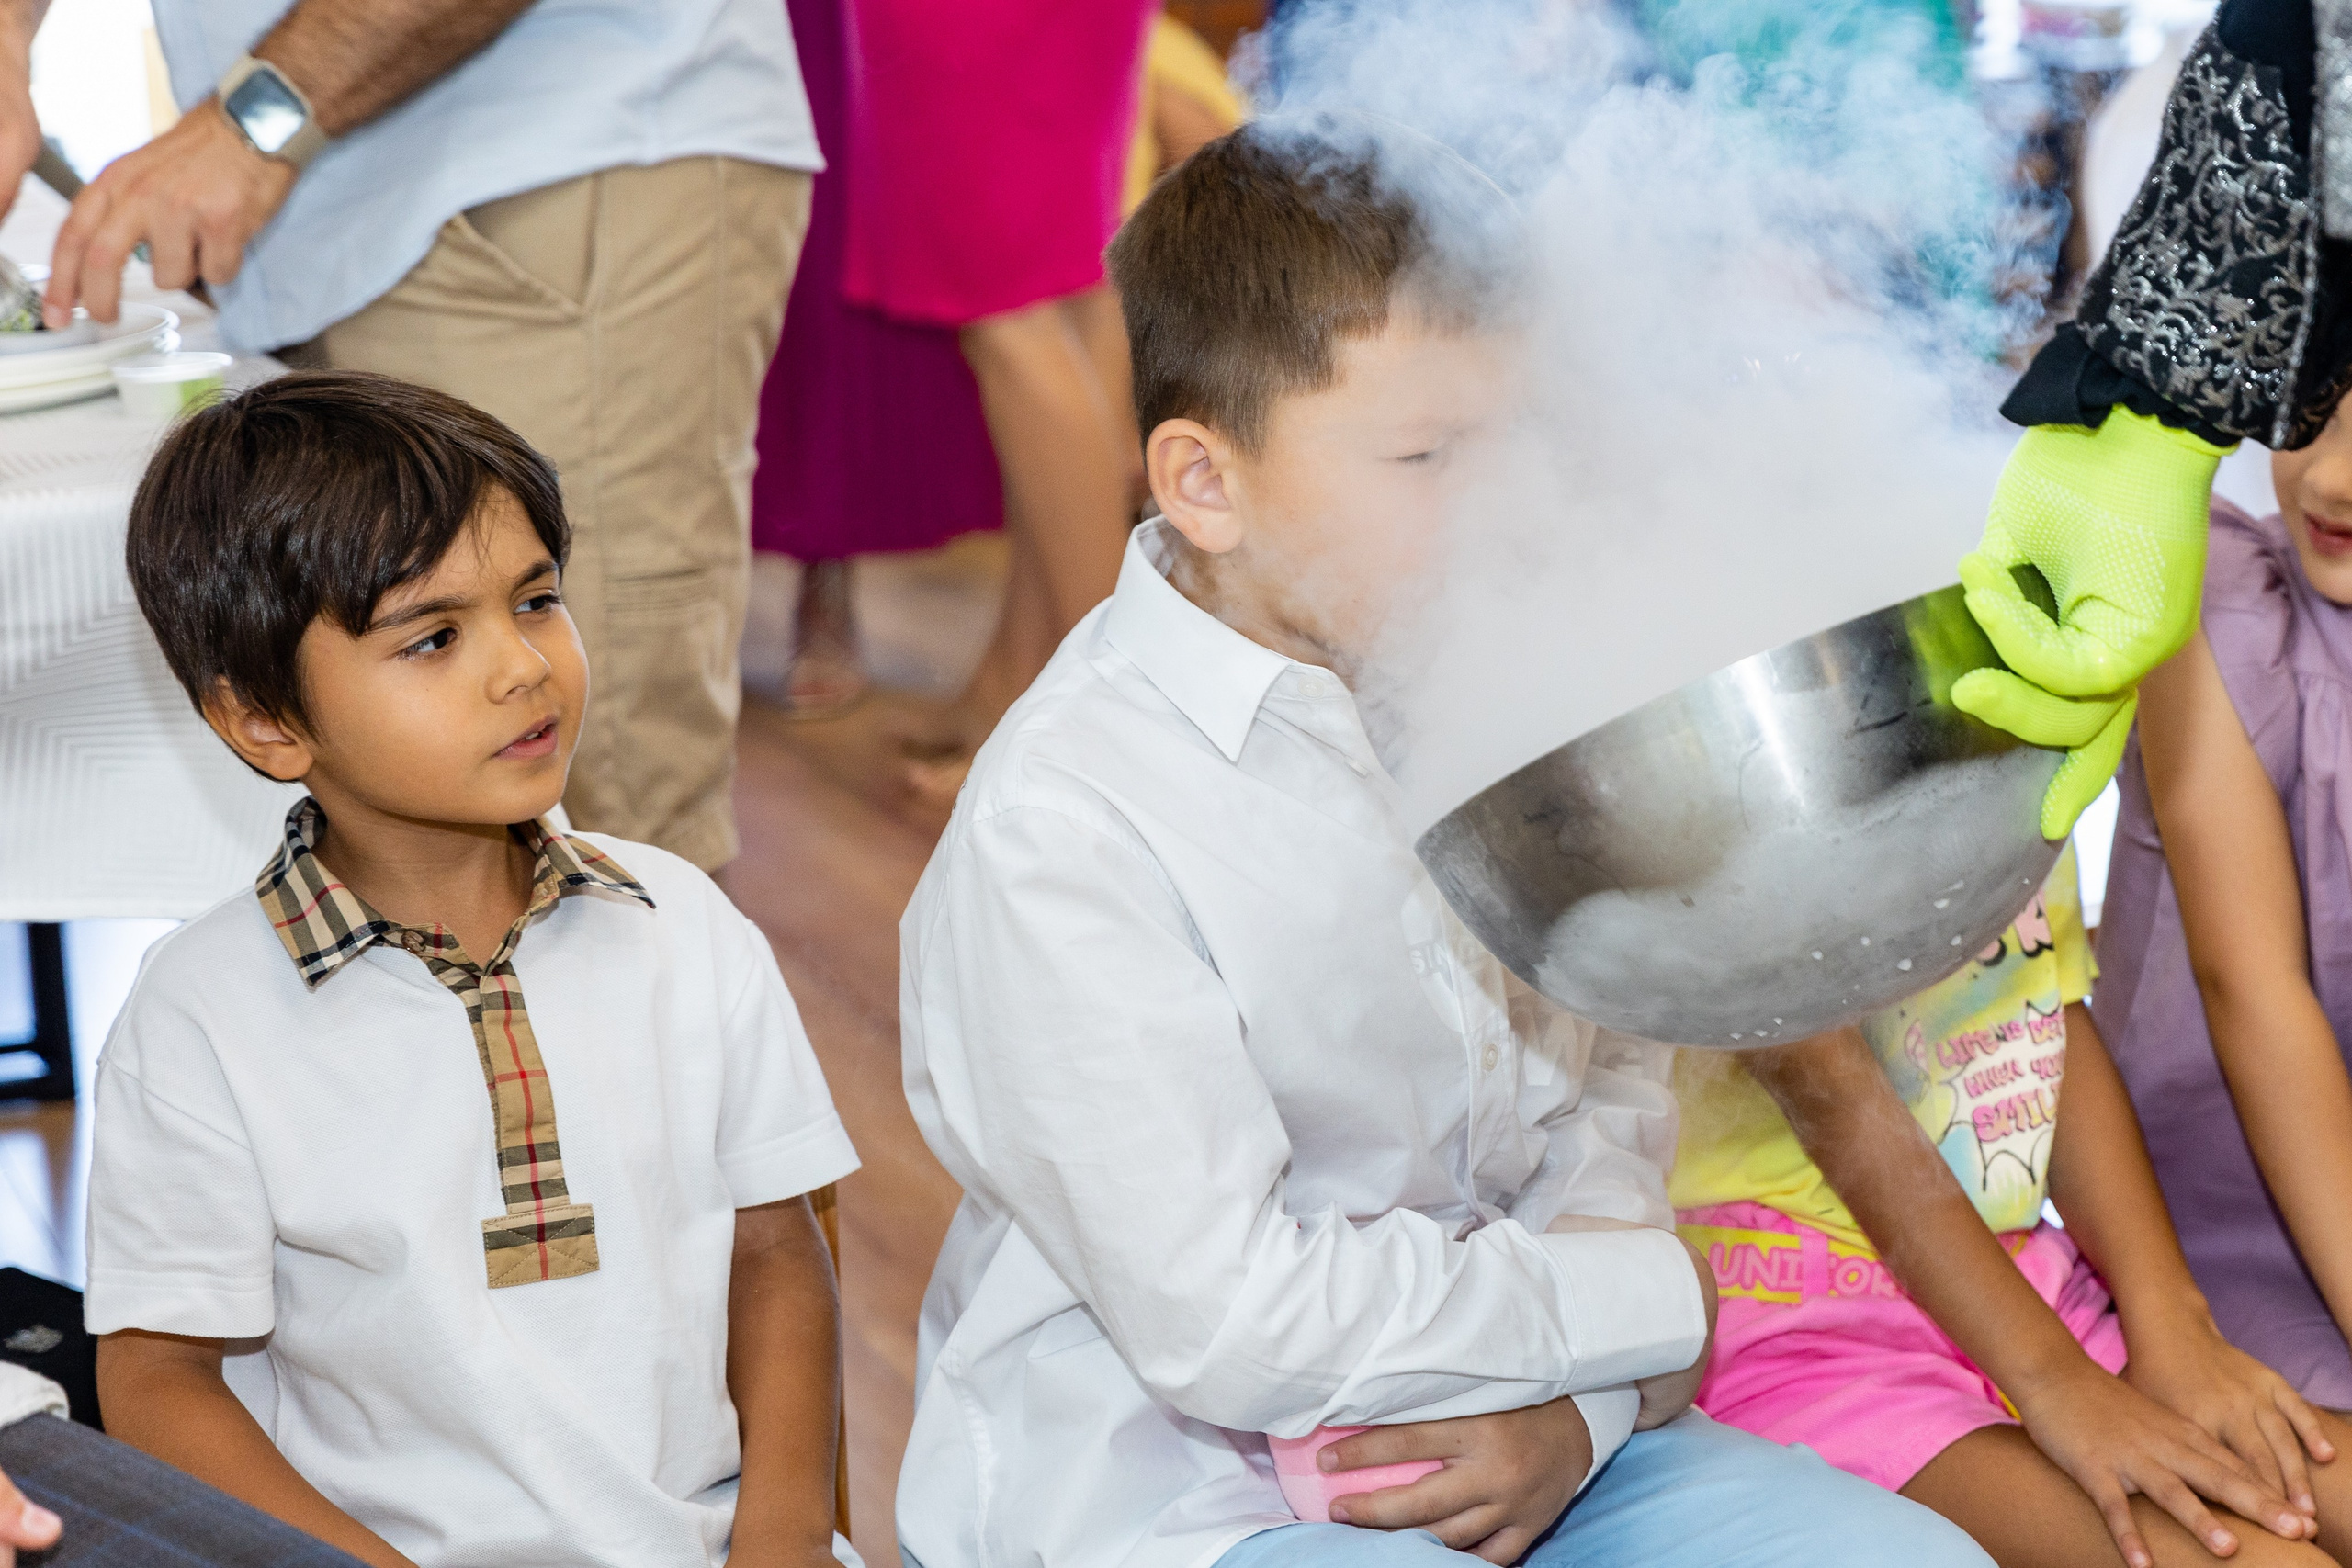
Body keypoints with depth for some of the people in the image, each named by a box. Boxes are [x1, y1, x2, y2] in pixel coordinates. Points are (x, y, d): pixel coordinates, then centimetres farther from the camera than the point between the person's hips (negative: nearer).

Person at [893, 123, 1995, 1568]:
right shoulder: (1059, 822, -19)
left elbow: (1607, 1078, 11)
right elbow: (1227, 1324, -23)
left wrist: (1574, 1407, -8)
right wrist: (1651, 1299, -12)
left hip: (1497, 1447, 7)